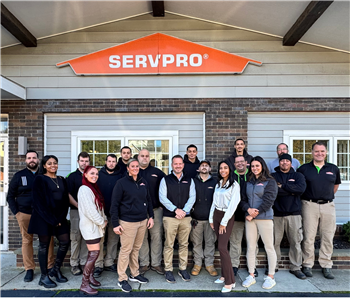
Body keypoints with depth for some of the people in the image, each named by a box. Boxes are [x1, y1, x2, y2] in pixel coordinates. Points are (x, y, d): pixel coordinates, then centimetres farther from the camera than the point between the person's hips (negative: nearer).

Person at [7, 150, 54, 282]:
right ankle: (29, 269, 16)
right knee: (27, 241, 5)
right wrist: (16, 212, 0)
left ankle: (51, 266, 12)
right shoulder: (19, 175, 6)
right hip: (24, 214, 0)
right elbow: (10, 196, 9)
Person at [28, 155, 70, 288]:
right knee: (44, 245, 3)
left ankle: (56, 270, 23)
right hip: (43, 217, -5)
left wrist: (61, 218, -4)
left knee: (65, 241, 3)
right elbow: (38, 202, -9)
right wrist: (51, 219, -13)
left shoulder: (62, 180, 11)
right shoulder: (39, 179, -3)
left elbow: (66, 200, 8)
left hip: (59, 217, 5)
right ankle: (44, 276, 17)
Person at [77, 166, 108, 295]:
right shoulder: (84, 189, -16)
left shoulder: (93, 188, 13)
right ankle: (84, 285, 3)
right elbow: (89, 210, -21)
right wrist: (102, 222, -13)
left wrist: (104, 220, 4)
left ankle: (90, 277, 28)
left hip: (96, 226, 9)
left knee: (93, 253, 15)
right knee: (94, 253, -7)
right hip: (90, 226, -9)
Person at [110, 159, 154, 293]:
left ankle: (134, 274, 31)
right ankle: (122, 279, 17)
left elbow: (148, 200, 16)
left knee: (136, 248, 15)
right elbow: (114, 204, -8)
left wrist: (151, 216, 10)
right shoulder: (121, 183, -8)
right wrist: (115, 224, -10)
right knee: (126, 250, 2)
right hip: (127, 222, -5)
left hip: (143, 221, 5)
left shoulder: (143, 182, 8)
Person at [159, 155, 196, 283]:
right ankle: (168, 270, 16)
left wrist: (184, 211, -10)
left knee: (184, 244, 10)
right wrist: (176, 209, -13)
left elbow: (192, 197, 4)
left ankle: (183, 269, 24)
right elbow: (162, 198, -5)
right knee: (169, 245, 3)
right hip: (169, 217, -2)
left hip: (186, 217, 2)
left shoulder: (189, 180, 9)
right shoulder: (165, 180, 3)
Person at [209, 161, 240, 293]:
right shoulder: (218, 184, 13)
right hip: (216, 215, 6)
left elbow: (233, 205, -13)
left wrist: (224, 222, -13)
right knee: (221, 247, 9)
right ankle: (224, 275, 20)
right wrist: (211, 219, 10)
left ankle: (230, 281, -2)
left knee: (222, 247, -11)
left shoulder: (234, 185, -8)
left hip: (227, 217, -6)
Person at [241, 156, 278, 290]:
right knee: (250, 247, 8)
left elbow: (268, 200, -10)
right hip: (250, 218, 5)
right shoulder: (248, 182, 13)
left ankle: (271, 277, 16)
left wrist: (255, 213, -10)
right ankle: (251, 276, 20)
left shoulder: (270, 181, -2)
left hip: (264, 217, -5)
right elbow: (244, 199, 10)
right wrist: (248, 209, -10)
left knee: (269, 247, 3)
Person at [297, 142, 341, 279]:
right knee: (308, 237, 1)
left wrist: (328, 196, 17)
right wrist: (307, 197, 5)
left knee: (328, 237, 7)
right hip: (309, 205, -2)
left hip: (328, 206, 3)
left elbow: (336, 185, 23)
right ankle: (307, 265, 14)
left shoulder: (334, 169, 9)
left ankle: (326, 266, 21)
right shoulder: (303, 168, 1)